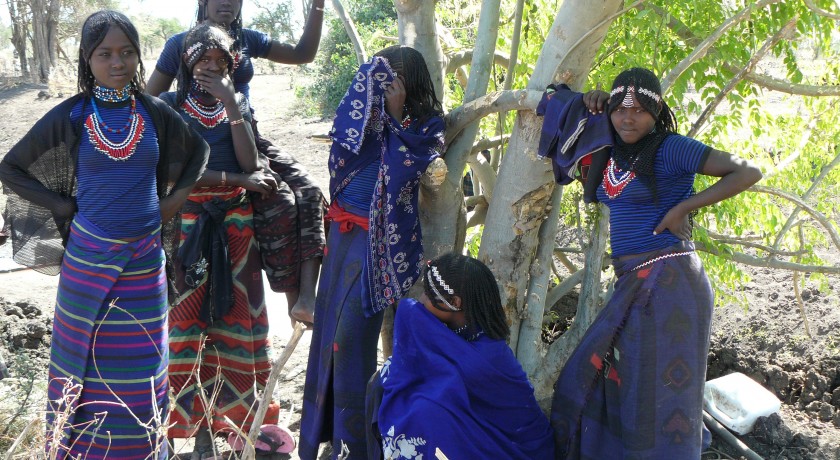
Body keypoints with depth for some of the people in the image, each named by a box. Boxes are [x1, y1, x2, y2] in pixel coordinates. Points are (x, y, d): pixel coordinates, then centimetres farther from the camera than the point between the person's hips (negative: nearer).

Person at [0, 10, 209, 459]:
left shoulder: (154, 113, 0)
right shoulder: (72, 115, -5)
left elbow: (198, 149, 19)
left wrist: (178, 194, 7)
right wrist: (64, 206, -4)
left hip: (144, 259, 2)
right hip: (89, 259, -1)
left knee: (142, 368, 9)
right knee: (87, 361, 9)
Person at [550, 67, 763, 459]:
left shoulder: (670, 149, -10)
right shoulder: (615, 150, 11)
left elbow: (748, 172, -15)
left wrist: (684, 208, -15)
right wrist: (597, 104, 11)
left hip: (668, 281, -8)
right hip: (632, 282, 8)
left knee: (660, 390, -3)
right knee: (598, 379, 10)